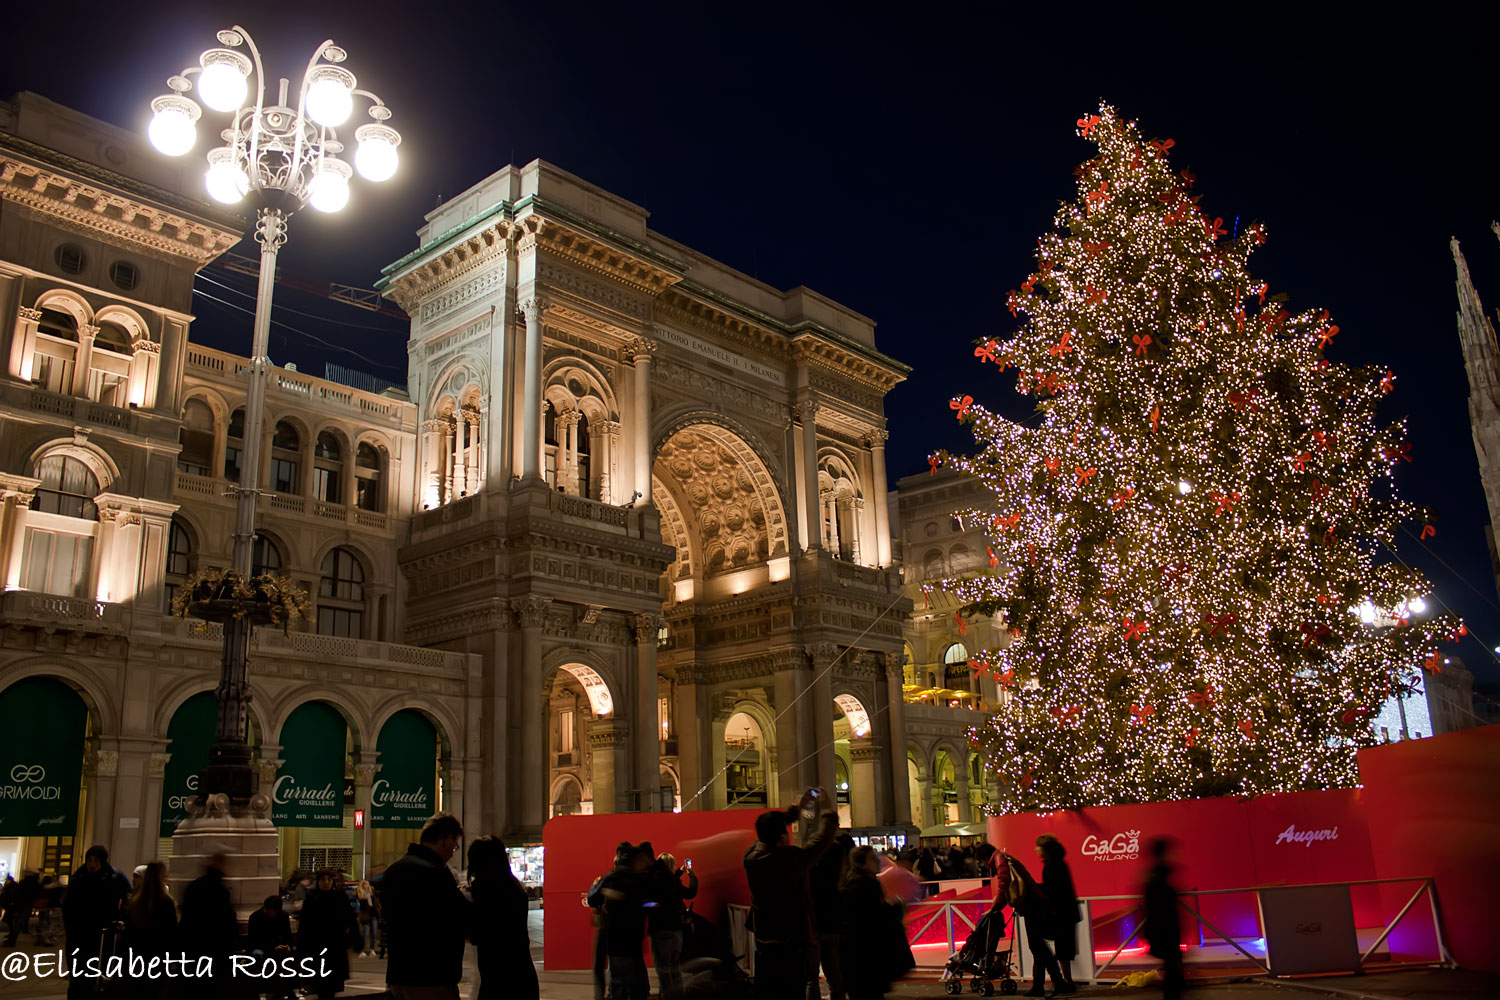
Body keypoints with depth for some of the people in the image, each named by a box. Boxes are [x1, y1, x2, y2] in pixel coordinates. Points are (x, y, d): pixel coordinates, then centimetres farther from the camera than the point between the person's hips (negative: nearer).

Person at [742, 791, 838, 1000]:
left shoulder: (751, 857, -5)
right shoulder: (792, 859, -20)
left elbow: (767, 834, 15)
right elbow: (823, 839, -8)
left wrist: (796, 809, 24)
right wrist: (826, 811, 10)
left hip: (763, 947, 5)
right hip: (793, 947, -5)